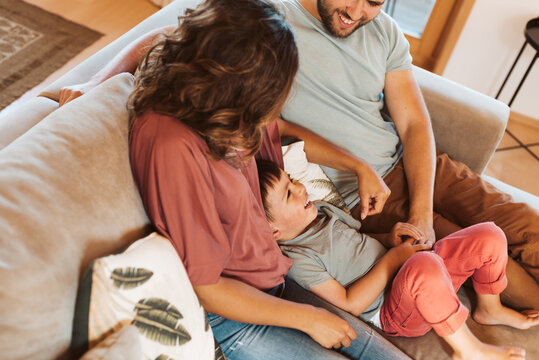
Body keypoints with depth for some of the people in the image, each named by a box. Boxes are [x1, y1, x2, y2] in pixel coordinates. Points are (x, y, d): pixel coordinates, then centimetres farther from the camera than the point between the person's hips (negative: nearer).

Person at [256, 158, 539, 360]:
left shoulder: (320, 209, 5)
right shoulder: (295, 258, -20)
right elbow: (351, 304, -21)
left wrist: (388, 238, -2)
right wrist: (393, 259, -19)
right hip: (391, 314, -8)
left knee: (489, 237, -3)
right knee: (424, 265, -42)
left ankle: (489, 310, 23)